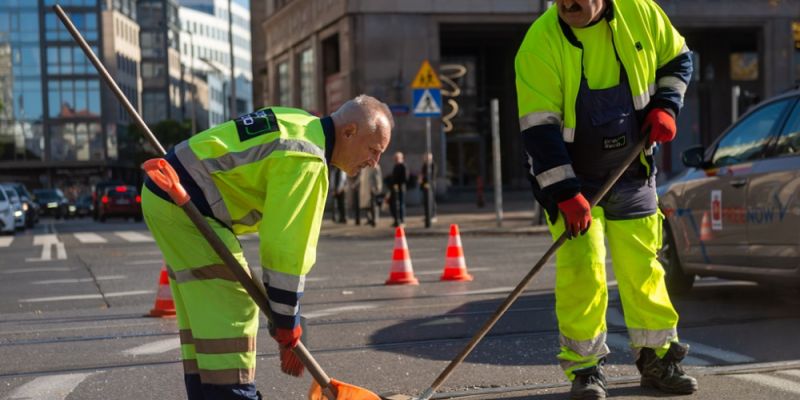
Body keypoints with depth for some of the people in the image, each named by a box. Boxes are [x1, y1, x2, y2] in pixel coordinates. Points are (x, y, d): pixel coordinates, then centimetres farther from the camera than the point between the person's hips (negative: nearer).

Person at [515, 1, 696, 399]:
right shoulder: (540, 44, -20)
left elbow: (677, 59, 11)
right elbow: (538, 128, -21)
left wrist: (664, 106, -6)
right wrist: (565, 194, -25)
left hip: (631, 174, 3)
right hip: (571, 179, -3)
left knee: (642, 265, 9)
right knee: (582, 268, -10)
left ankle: (657, 358, 22)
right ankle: (584, 367, 3)